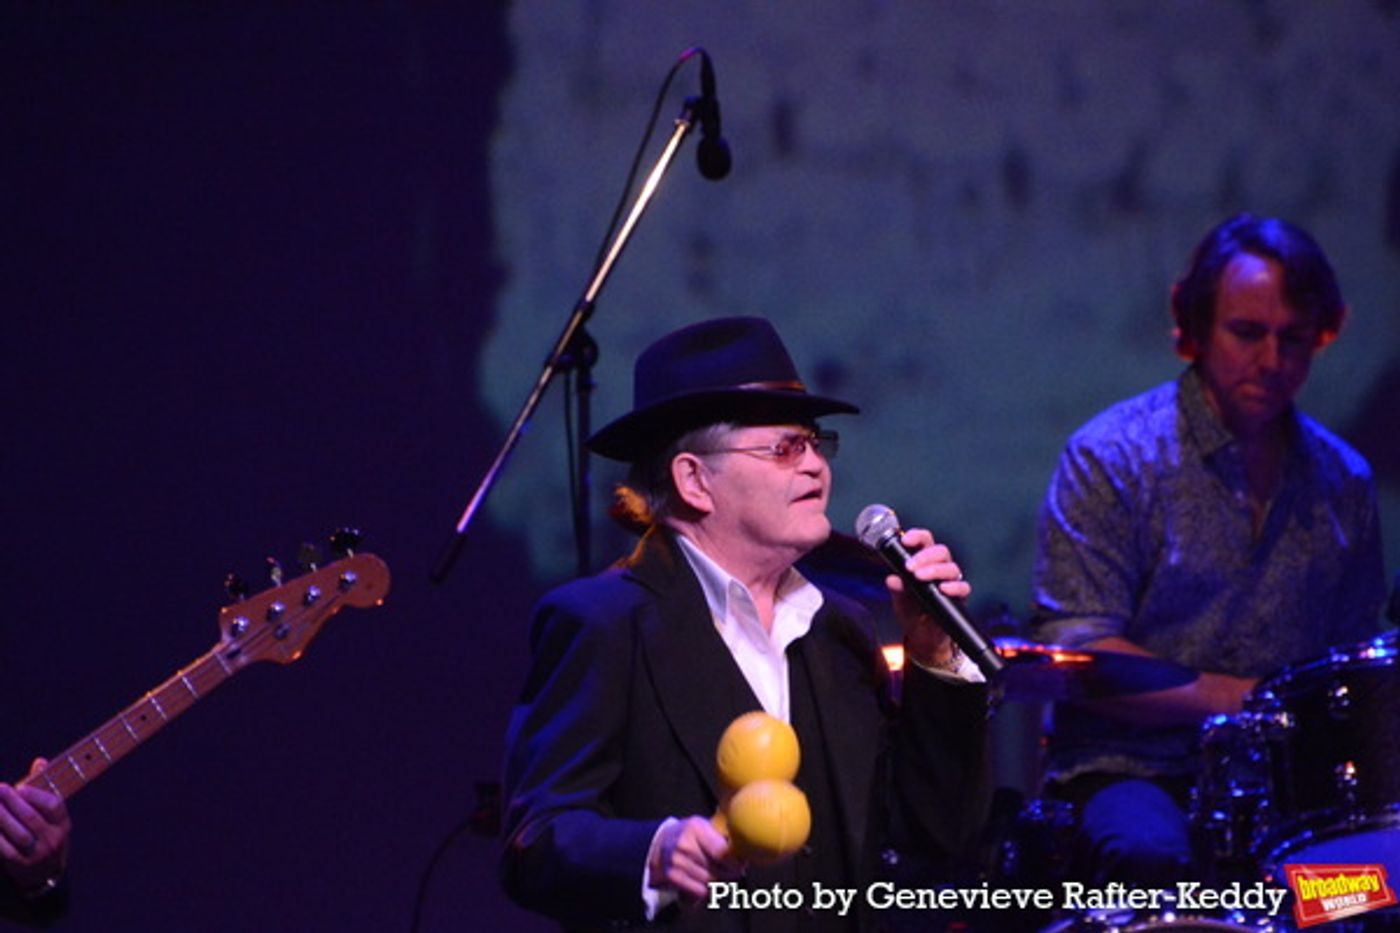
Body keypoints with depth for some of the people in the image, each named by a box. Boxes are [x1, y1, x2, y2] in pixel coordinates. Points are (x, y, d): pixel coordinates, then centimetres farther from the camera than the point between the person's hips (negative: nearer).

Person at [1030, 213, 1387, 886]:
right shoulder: (1111, 461, -3)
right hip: (1131, 771, -4)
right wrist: (1230, 698, -19)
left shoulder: (1343, 483, 13)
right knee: (1154, 858, -38)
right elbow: (1074, 655, -10)